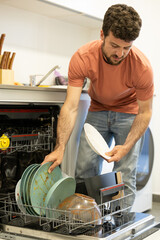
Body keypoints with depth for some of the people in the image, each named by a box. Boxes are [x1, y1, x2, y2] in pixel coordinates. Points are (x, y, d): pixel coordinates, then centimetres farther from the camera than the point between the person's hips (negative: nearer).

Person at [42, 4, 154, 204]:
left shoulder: (142, 67, -28)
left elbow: (144, 112, -16)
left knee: (124, 176, -11)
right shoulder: (82, 58, -26)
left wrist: (126, 147, -30)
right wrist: (60, 148, -39)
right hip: (98, 110, 2)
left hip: (129, 113, -1)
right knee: (84, 172, -5)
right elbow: (70, 107, -28)